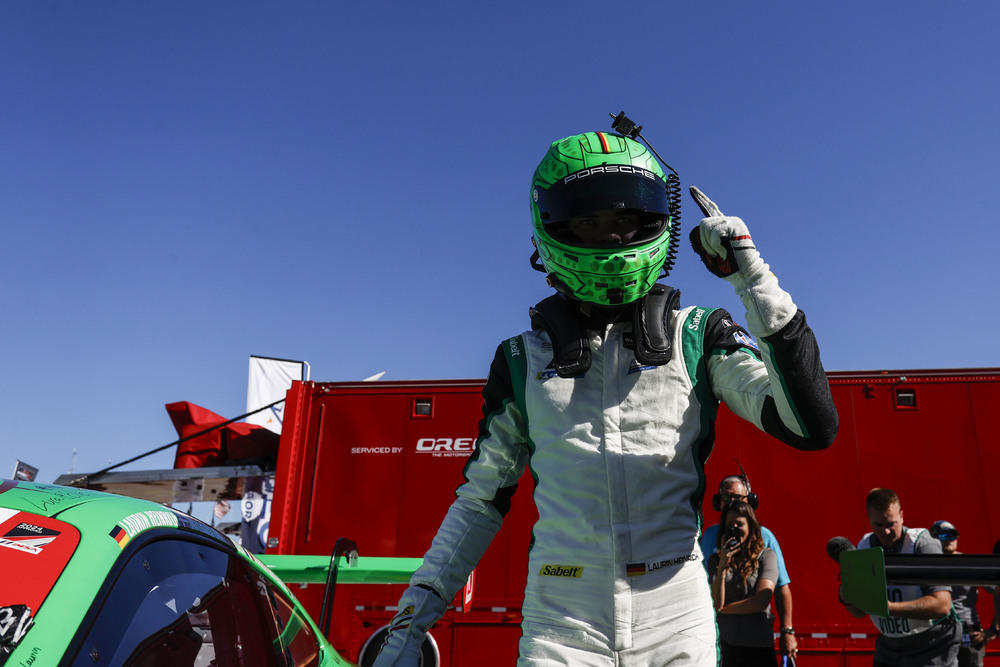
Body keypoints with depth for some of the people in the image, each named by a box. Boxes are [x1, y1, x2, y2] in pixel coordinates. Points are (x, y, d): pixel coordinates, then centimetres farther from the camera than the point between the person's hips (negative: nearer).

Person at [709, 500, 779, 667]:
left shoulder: (766, 555, 2)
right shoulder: (715, 560, 7)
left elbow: (761, 602, -6)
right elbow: (716, 604, -2)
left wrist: (722, 609, 0)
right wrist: (722, 567, -12)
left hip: (759, 646, -1)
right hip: (725, 644, 1)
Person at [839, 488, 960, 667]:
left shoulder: (922, 545, -16)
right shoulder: (864, 548, -1)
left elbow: (942, 605, -28)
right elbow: (860, 612, 3)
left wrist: (890, 608, -36)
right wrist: (847, 598, -19)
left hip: (931, 647, -5)